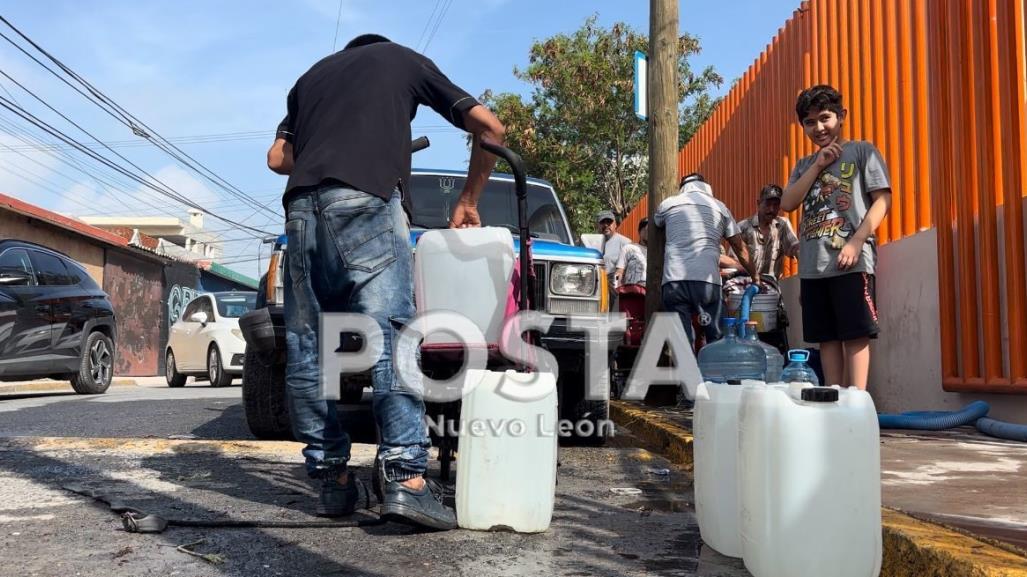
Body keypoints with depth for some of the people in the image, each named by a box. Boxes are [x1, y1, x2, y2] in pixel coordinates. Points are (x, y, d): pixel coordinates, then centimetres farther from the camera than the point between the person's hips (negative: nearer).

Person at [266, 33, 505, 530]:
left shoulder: (313, 73, 33)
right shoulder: (404, 60, 25)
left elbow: (277, 158, 25)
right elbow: (489, 128, 20)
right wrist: (468, 201, 27)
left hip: (301, 207, 4)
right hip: (366, 202, -4)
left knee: (306, 349, 7)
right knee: (391, 338, -12)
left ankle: (332, 479, 8)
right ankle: (406, 479, -21)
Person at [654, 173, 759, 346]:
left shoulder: (667, 204, 17)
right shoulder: (719, 207, 17)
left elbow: (655, 224, 39)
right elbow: (740, 247, 19)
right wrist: (755, 276, 29)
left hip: (673, 280, 1)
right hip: (707, 281, 0)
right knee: (716, 339, 8)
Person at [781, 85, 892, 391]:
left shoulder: (862, 151, 6)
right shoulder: (804, 165, 21)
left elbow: (883, 199, -3)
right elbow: (787, 203, 6)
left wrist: (856, 243, -15)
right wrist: (818, 165, 1)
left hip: (851, 263, -5)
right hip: (812, 266, 5)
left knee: (855, 334, -7)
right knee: (827, 337, 6)